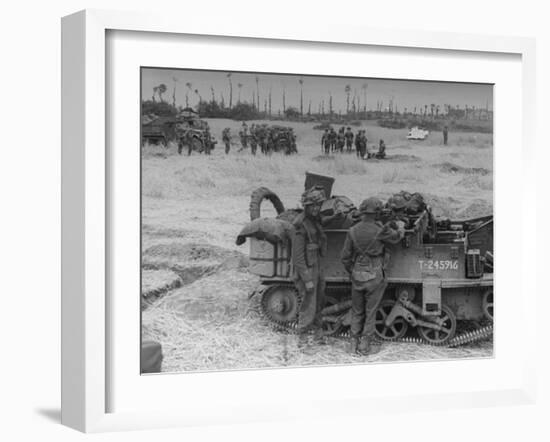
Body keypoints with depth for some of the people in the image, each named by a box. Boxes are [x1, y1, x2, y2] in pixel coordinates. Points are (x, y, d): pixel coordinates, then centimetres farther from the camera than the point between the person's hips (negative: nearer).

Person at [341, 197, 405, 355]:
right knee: (370, 312, 9)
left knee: (357, 312, 17)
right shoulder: (379, 231, -16)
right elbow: (396, 237, 4)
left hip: (357, 277, 3)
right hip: (374, 277, -3)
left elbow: (345, 257, -1)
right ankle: (365, 346, 15)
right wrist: (400, 226, 26)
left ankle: (354, 343, 23)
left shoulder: (352, 231, -6)